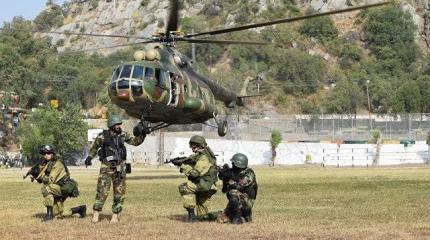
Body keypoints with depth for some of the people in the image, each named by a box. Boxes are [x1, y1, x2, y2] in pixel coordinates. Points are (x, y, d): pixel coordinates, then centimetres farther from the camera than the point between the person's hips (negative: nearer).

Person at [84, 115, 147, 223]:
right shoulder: (103, 136, -4)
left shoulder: (123, 135, 5)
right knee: (102, 191, -7)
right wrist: (89, 157, -3)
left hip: (120, 166, 3)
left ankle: (115, 215, 12)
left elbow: (135, 141, 8)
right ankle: (95, 214, 2)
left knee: (119, 192, 3)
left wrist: (142, 134, -7)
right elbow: (94, 147, 10)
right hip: (107, 167, -3)